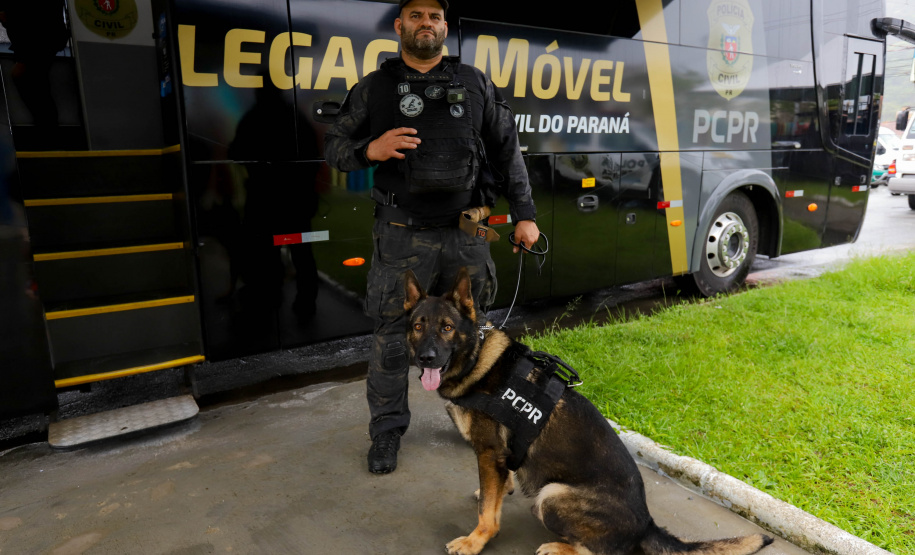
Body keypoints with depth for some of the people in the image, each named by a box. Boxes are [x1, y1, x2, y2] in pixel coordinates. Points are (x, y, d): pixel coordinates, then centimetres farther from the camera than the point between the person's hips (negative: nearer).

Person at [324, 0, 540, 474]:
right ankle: (387, 430, 21)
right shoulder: (374, 87, 7)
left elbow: (507, 151, 11)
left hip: (465, 234, 2)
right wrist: (370, 150, -15)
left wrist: (524, 214, 7)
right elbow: (334, 145, 7)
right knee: (392, 334, 3)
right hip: (402, 236, -1)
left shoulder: (475, 84, 11)